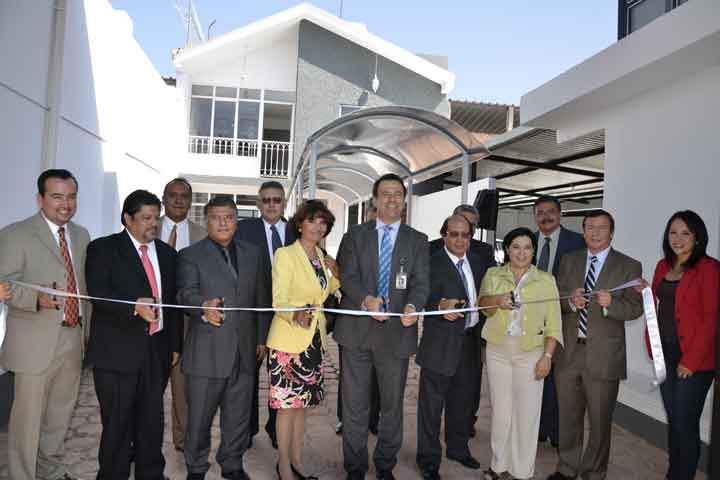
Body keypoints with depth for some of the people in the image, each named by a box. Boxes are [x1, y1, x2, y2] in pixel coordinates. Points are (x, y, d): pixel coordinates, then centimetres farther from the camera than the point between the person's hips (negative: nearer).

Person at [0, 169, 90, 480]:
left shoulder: (81, 235, 10)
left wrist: (89, 329, 15)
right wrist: (38, 299, -31)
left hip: (73, 338, 6)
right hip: (36, 342, -6)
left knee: (61, 414, 19)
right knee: (28, 417, 5)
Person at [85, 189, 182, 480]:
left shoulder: (167, 253, 12)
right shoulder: (103, 248, -2)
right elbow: (97, 293, -15)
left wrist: (175, 344, 13)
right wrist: (134, 306, -31)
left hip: (157, 350, 4)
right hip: (117, 350, -4)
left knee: (152, 420, 14)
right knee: (117, 422, 5)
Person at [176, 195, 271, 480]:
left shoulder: (253, 254, 11)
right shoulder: (191, 255, 1)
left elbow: (262, 298, 12)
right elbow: (186, 293, -13)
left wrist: (262, 338, 8)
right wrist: (204, 306, -34)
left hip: (244, 349, 3)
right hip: (206, 351, -3)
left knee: (239, 415, 13)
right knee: (199, 415, 9)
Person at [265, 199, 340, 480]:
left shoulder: (320, 256, 8)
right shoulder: (284, 255, -12)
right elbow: (279, 299, -19)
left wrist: (336, 274, -1)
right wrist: (296, 315, -39)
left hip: (313, 339, 6)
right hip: (288, 340, -6)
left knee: (302, 402, 15)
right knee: (287, 404, 3)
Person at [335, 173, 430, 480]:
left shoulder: (418, 241, 7)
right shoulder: (354, 235, 5)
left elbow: (421, 281, -4)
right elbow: (348, 276, -6)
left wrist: (413, 306, -26)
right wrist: (365, 299, -26)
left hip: (397, 332, 1)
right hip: (357, 330, 0)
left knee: (393, 404, 13)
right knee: (354, 405, 9)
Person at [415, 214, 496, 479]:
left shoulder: (479, 261, 9)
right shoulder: (433, 263, -13)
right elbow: (425, 298, -22)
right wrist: (440, 306, -41)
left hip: (471, 341, 7)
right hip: (441, 345, -6)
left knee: (463, 400, 20)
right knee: (432, 402, 4)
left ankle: (458, 448, 40)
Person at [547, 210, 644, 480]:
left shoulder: (629, 266, -1)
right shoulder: (569, 260, 8)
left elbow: (635, 307, -6)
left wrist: (610, 303, -25)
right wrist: (570, 300, -15)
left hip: (603, 355, -3)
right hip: (568, 351, 3)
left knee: (600, 421, 10)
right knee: (568, 416, 17)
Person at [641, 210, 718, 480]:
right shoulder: (663, 266, 9)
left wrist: (691, 361, -14)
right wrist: (651, 347, 4)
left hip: (694, 360, -6)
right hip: (665, 355, 6)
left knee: (685, 423, 3)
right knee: (673, 420, 15)